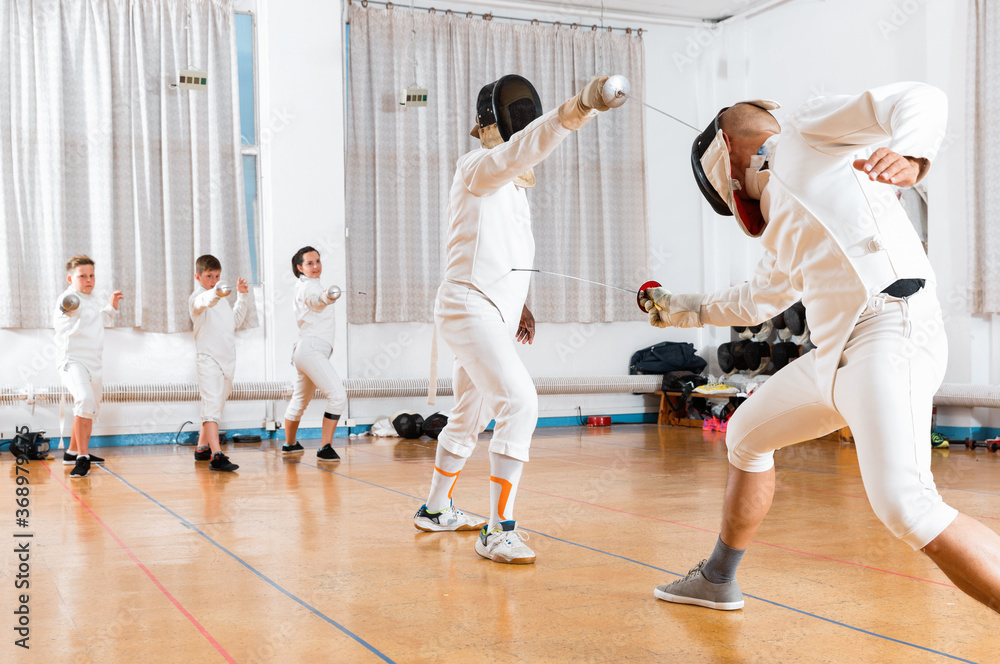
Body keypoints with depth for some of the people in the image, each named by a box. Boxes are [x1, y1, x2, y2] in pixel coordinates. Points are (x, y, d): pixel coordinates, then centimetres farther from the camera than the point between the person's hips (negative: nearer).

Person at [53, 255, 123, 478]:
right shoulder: (71, 299, -9)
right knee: (85, 400, -31)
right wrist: (67, 305, -52)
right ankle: (82, 459, -30)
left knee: (91, 410, 22)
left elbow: (104, 321, 35)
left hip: (93, 365, 10)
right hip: (73, 361, -10)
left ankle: (73, 452, 42)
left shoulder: (92, 303, 17)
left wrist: (112, 305, 23)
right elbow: (68, 304, -32)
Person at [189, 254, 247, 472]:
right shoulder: (197, 297, -9)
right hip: (208, 359, -9)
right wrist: (216, 294, -57)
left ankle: (202, 448, 31)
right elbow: (204, 302, -34)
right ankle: (216, 456, -28)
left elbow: (235, 321, 29)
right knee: (211, 405, -18)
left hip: (227, 360, 9)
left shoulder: (221, 299, 18)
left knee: (215, 405, 17)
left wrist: (241, 296, 22)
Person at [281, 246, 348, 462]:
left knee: (301, 400, 25)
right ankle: (325, 448, -24)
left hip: (305, 352, 11)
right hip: (311, 349, -11)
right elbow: (315, 301, -36)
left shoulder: (303, 286, 17)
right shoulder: (308, 286, -11)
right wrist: (327, 296, -56)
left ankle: (289, 443, 42)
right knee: (338, 396, -21)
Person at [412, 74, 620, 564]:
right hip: (469, 308, -10)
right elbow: (522, 148, -36)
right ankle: (498, 531, -20)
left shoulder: (507, 182, 17)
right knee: (519, 405, -22)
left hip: (491, 312, 10)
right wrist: (581, 106, -52)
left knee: (470, 416, 21)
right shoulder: (480, 166, -12)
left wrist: (514, 303, 14)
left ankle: (436, 509, 37)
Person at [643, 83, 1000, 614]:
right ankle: (717, 580, 42)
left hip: (890, 334, -10)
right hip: (839, 354, 10)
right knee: (745, 437, 25)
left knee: (906, 512, -26)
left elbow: (921, 100, -9)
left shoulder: (809, 130, 5)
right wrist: (684, 310, 51)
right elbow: (757, 301, 41)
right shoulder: (783, 216, 28)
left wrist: (910, 156, -31)